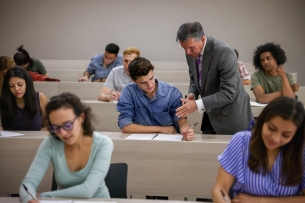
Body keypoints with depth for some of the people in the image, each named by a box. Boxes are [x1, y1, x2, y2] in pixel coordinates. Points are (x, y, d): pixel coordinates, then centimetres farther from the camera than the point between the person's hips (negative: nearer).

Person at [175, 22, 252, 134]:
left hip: (230, 115, -7)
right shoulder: (191, 51, -5)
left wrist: (197, 104, -31)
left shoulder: (224, 52, -27)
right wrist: (192, 94, -10)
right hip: (211, 113, 7)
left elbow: (228, 93, -27)